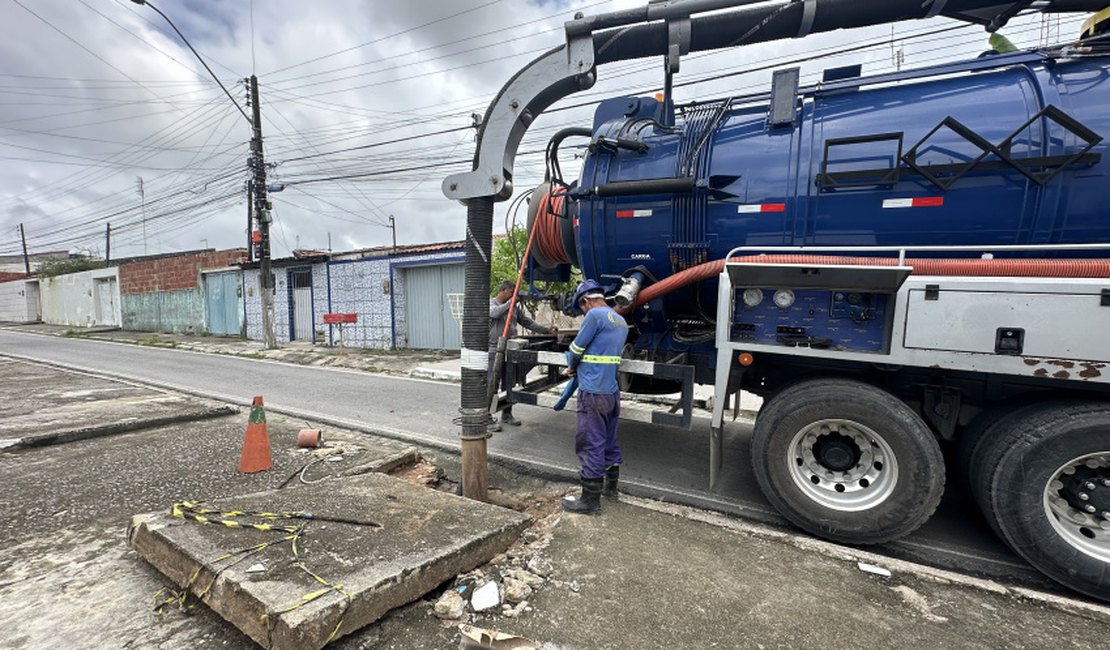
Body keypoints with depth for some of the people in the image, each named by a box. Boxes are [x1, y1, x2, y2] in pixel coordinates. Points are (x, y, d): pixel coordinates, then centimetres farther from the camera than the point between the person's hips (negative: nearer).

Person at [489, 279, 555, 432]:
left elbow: (528, 322, 17)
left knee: (509, 385, 13)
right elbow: (494, 312, -26)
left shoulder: (515, 307, 15)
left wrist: (546, 330, 12)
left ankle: (507, 415, 26)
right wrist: (509, 303, -18)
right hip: (494, 352, -7)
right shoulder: (491, 303, -3)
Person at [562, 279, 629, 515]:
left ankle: (590, 499, 7)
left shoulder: (595, 315, -13)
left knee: (590, 446, -1)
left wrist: (572, 367, 11)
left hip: (593, 393, -9)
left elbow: (576, 348, -9)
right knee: (610, 441, 20)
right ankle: (610, 486, 34)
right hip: (612, 391, 9)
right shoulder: (621, 322, 14)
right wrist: (581, 368, 17)